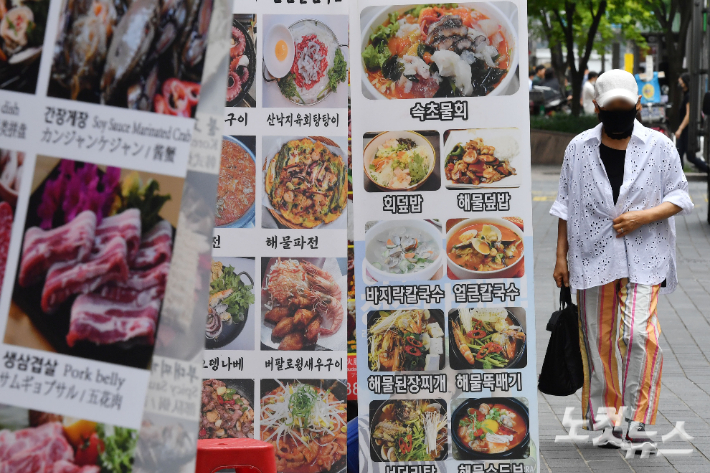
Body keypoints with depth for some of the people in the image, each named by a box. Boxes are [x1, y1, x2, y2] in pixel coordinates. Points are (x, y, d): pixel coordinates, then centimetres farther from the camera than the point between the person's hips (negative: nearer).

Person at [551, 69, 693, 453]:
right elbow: (566, 205, 11)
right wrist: (561, 256, 8)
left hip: (644, 256, -2)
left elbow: (679, 196, 4)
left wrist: (642, 217, -13)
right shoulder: (579, 149, 6)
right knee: (599, 338, 5)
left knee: (639, 334, -16)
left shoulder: (659, 147, 2)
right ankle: (604, 420, 15)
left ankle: (635, 424, -10)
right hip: (593, 256, 2)